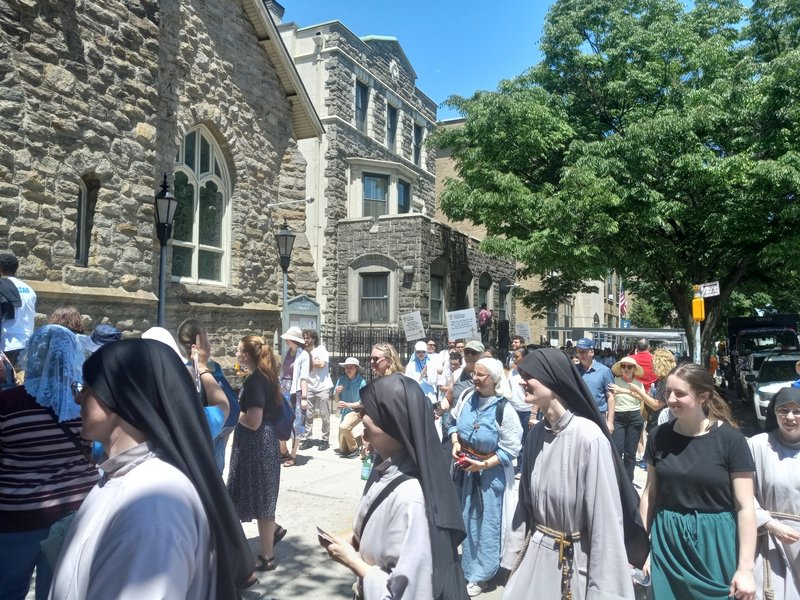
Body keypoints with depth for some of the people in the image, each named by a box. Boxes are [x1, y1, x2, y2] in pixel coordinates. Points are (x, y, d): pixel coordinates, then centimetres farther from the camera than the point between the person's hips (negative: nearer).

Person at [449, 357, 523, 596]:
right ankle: (466, 567, 40)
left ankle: (478, 575, 24)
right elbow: (454, 423, 9)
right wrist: (455, 442, -9)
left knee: (485, 523, 7)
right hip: (464, 468, 5)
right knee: (466, 518, 19)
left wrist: (484, 464, -20)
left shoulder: (504, 410, -21)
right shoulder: (466, 398, -7)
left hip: (491, 474, -5)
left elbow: (510, 450, -16)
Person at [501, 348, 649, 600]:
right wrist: (516, 552, 9)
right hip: (534, 554, 5)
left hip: (575, 559, -5)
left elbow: (606, 517, -18)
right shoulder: (535, 434, -2)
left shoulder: (589, 436, -22)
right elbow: (526, 500, 6)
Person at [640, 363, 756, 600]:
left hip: (714, 542, -3)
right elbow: (650, 493, 6)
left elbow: (745, 507, -10)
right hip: (666, 541, 3)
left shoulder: (730, 439, -12)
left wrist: (745, 568, -11)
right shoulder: (659, 436, -2)